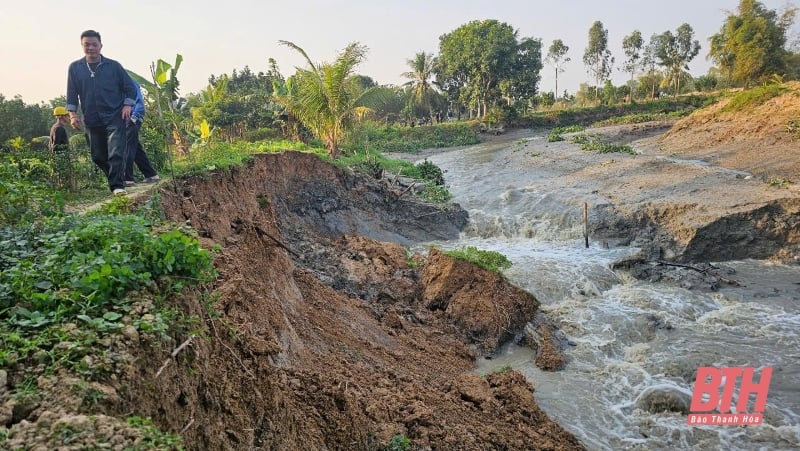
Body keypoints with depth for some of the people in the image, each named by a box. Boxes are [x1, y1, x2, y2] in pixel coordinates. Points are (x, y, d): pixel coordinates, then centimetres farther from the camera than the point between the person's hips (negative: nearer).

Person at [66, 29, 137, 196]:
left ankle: (117, 186, -13)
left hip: (115, 117, -3)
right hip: (92, 120, 3)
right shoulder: (75, 68, 7)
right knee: (98, 155, 9)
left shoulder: (113, 66, 2)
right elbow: (72, 94, 10)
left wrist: (127, 105, -7)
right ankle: (114, 179, 27)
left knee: (116, 153, -15)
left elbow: (130, 87, 7)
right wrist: (72, 114, 1)